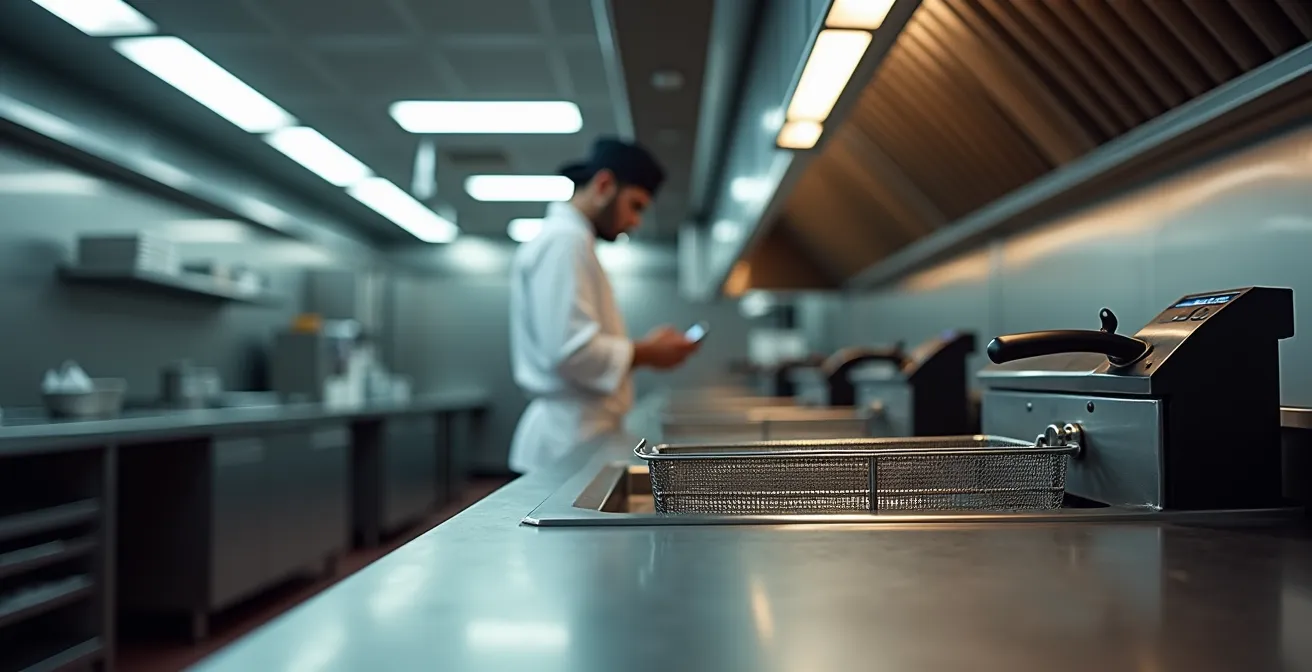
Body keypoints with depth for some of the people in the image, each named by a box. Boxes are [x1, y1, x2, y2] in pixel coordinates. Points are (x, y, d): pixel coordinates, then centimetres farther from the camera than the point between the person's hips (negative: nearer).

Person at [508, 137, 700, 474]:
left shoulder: (567, 238, 19)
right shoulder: (564, 241, -14)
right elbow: (571, 350, -23)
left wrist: (645, 347, 13)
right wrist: (646, 354, -11)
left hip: (573, 434, 10)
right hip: (570, 438, -10)